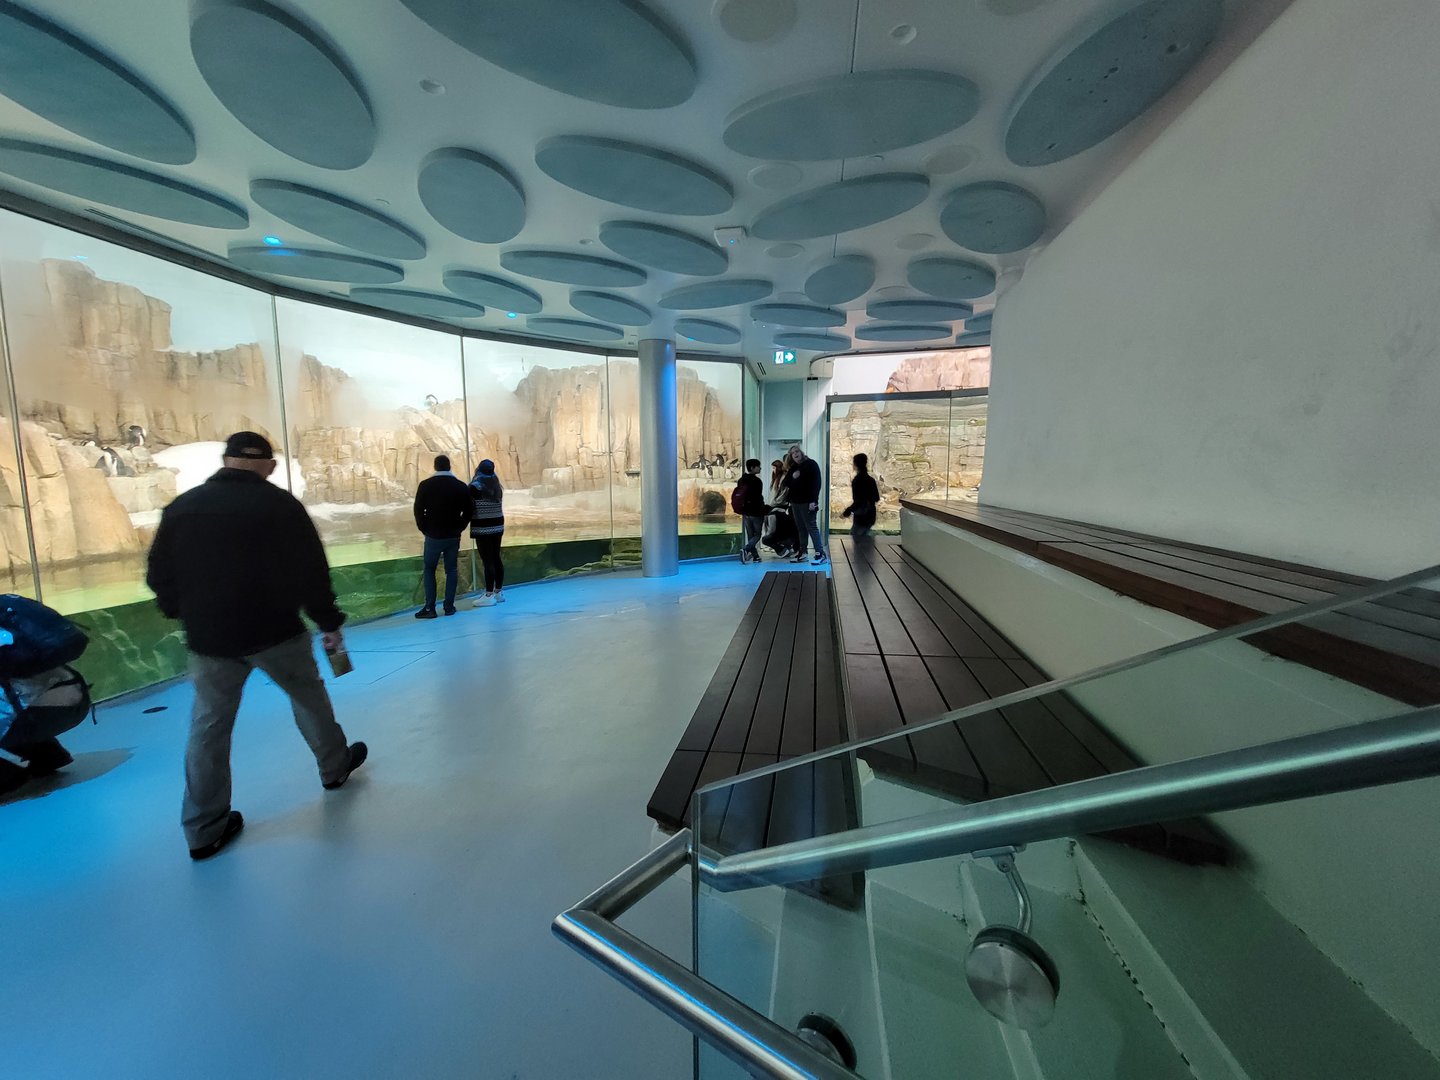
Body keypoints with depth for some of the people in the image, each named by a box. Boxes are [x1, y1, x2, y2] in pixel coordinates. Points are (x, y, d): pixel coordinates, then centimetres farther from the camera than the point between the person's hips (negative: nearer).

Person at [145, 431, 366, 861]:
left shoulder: (181, 506, 2)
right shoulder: (280, 504, -10)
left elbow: (159, 576, 7)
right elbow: (312, 572, -11)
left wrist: (189, 616, 24)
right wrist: (329, 622, 0)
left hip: (209, 638, 3)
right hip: (275, 631, -3)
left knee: (208, 728, 12)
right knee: (309, 697, 19)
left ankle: (205, 829, 18)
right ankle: (335, 767, 36)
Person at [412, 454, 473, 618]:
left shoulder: (426, 485, -6)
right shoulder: (461, 486, 0)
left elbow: (418, 510, -6)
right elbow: (468, 511, 1)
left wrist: (424, 529, 5)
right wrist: (459, 528, 9)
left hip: (434, 536, -2)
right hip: (453, 536, 2)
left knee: (429, 570, 9)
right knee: (451, 570, 9)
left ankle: (429, 608, 5)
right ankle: (449, 606, 9)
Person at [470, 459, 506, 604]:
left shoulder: (476, 486, -10)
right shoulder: (496, 486, 7)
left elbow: (471, 508, -10)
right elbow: (497, 507, 7)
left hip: (483, 528, -6)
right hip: (498, 526, 6)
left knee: (487, 561, -4)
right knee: (496, 559, 12)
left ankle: (489, 595, 0)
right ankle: (499, 592, 19)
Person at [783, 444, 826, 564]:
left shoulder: (811, 464, -5)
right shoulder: (793, 467, 16)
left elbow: (817, 483, -13)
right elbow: (786, 483, 14)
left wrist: (813, 500, -21)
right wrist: (792, 477, -8)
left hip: (807, 502, -7)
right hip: (795, 502, 7)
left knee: (811, 527, -11)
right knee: (800, 528, 8)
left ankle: (820, 554, -11)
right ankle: (802, 553, 12)